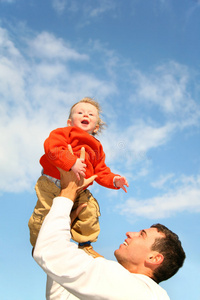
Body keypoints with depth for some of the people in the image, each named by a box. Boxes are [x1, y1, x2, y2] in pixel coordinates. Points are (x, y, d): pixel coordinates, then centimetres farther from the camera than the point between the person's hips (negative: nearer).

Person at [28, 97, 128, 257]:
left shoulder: (97, 147, 16)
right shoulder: (65, 132, -2)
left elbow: (101, 172, 16)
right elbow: (52, 147, -22)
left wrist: (113, 180, -3)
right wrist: (71, 162, -32)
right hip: (51, 185, -4)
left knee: (90, 211, -2)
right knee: (43, 215, -5)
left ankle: (85, 245, 22)